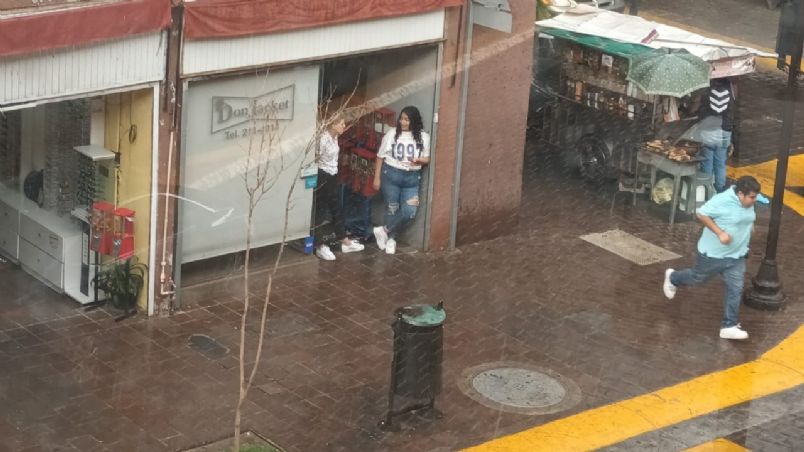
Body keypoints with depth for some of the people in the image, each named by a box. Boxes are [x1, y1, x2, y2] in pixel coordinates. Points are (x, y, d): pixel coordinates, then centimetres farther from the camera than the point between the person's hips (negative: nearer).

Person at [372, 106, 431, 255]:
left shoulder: (423, 137, 1)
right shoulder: (391, 134, -4)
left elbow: (427, 158, 8)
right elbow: (380, 156, 0)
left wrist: (419, 160, -16)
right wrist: (377, 178, -2)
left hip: (412, 178, 2)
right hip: (391, 175, -2)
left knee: (409, 212, -7)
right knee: (392, 209, 4)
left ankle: (385, 231, 10)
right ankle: (390, 238, 21)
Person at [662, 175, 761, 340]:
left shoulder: (748, 202, -2)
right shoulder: (722, 201, -28)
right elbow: (702, 214, -23)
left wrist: (748, 227, 4)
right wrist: (720, 233, -28)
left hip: (736, 256, 6)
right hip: (713, 253, -6)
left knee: (735, 289, 1)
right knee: (698, 277, 17)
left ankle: (729, 326, 9)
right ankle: (672, 278, 47)